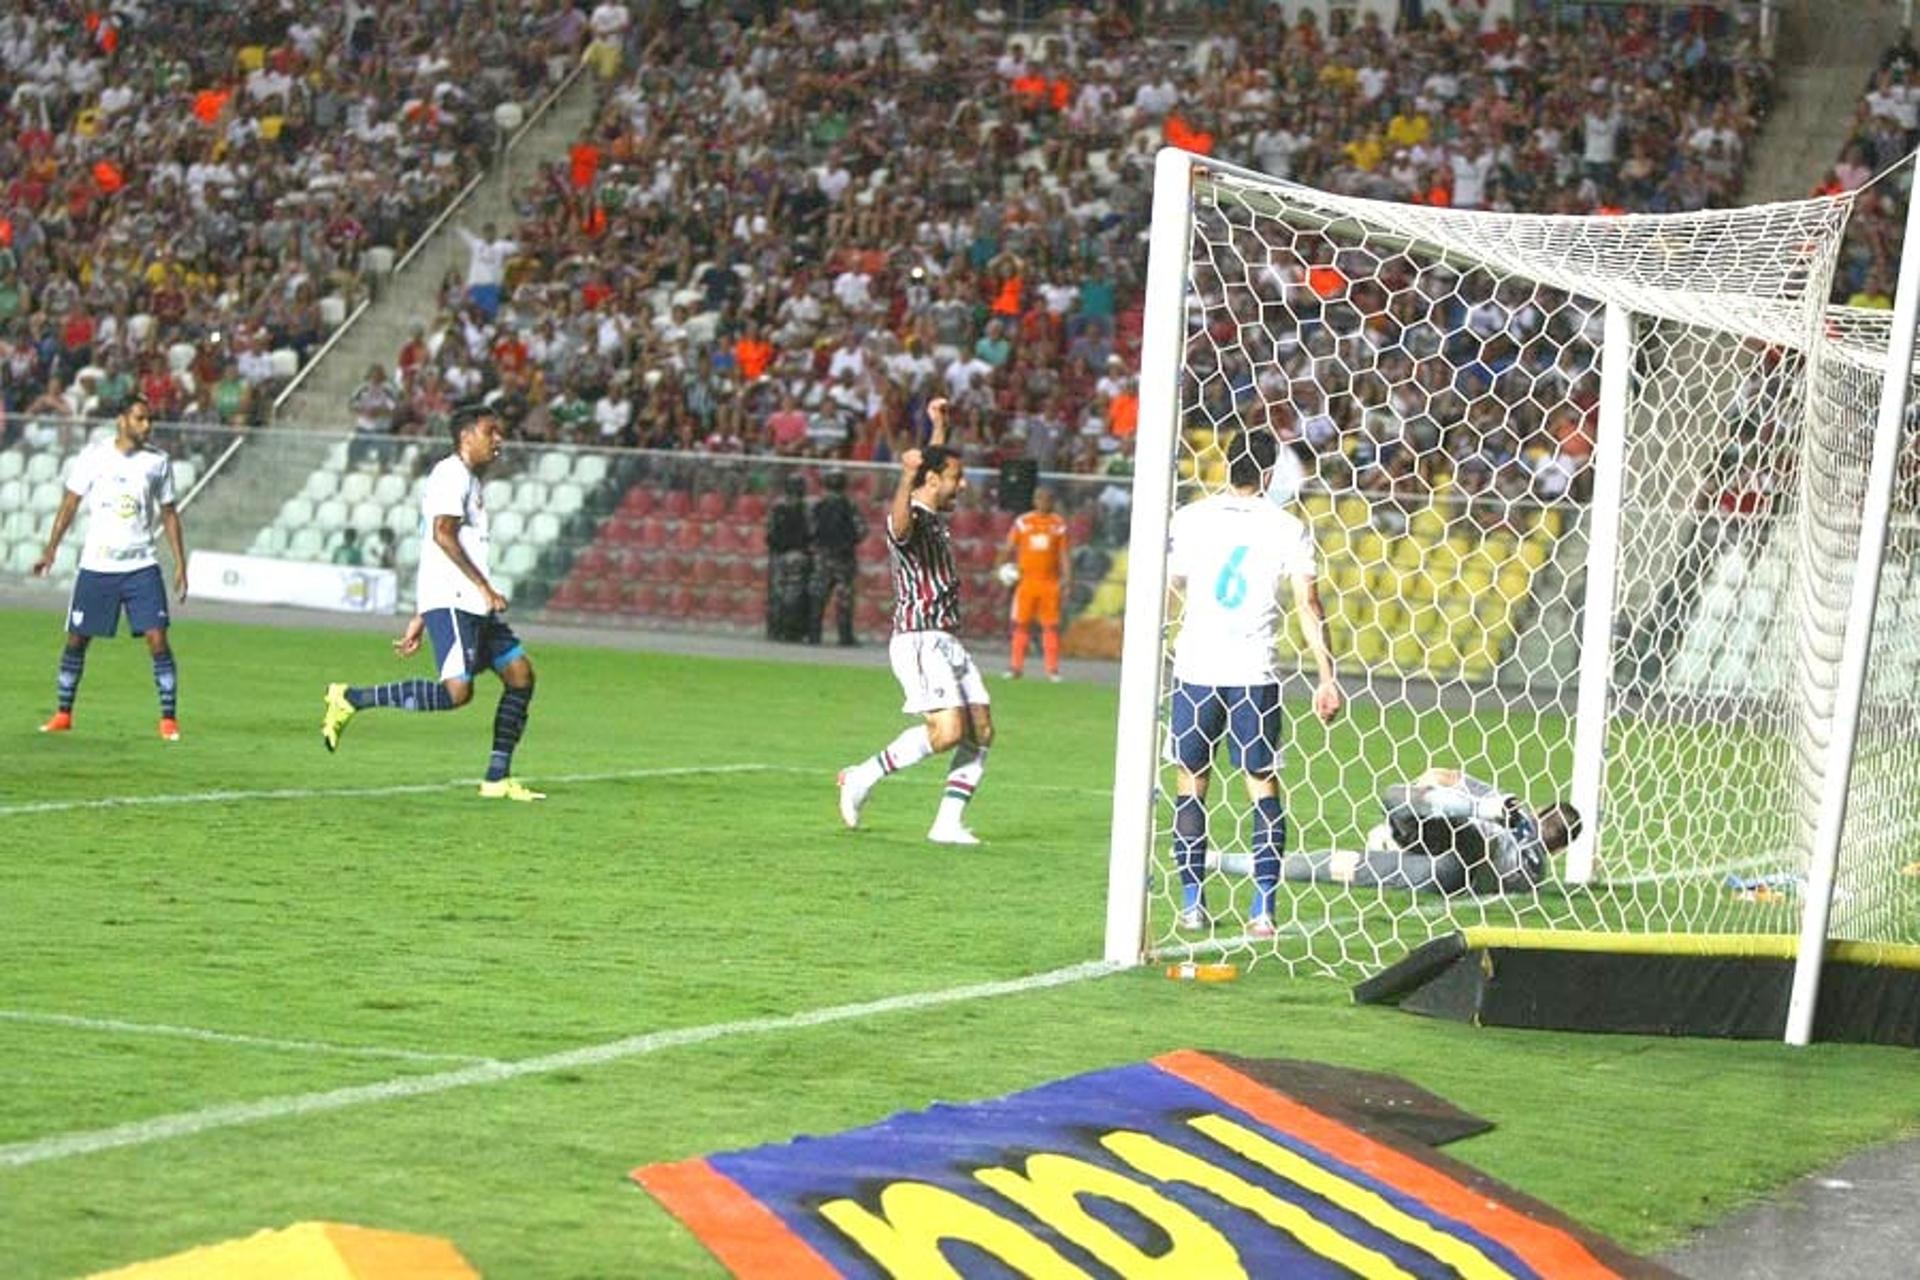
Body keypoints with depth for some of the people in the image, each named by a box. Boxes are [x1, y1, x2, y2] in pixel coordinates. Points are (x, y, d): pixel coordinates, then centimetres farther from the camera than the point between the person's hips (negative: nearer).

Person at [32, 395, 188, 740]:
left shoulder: (158, 461, 2)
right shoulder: (94, 455, -3)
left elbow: (169, 514, 8)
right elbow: (70, 503, 4)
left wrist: (180, 565, 4)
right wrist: (50, 550, 0)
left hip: (141, 567, 0)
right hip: (96, 565, 0)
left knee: (157, 638, -11)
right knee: (76, 639, 5)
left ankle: (169, 719, -4)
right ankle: (63, 714, 20)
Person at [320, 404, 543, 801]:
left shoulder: (469, 481, 25)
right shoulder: (452, 473, -5)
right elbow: (442, 533, -19)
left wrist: (419, 620, 24)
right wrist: (484, 587, -20)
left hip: (472, 603, 10)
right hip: (449, 600, -10)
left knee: (520, 674, 4)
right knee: (457, 691, -20)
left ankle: (498, 779, 4)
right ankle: (351, 699, -13)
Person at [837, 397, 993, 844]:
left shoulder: (935, 516, 17)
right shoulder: (909, 518, -12)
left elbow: (936, 462, 40)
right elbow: (900, 522, -40)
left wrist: (939, 426, 46)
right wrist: (907, 476, -55)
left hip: (947, 641, 10)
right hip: (919, 640, -10)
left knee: (981, 731, 1)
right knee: (948, 730, -21)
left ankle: (948, 823, 2)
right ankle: (863, 777, -7)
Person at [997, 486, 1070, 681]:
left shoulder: (1058, 524, 5)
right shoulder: (1023, 522, 6)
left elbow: (1063, 555, 6)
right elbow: (1009, 548, 8)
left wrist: (1065, 581, -2)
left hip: (1050, 583, -1)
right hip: (1026, 580, 1)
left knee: (1051, 626, -2)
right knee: (1020, 624, 2)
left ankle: (1053, 669, 2)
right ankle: (1016, 667, 8)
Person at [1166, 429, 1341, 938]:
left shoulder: (1189, 518, 1)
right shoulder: (1287, 528, -2)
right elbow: (1308, 605, -6)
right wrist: (1327, 678, -4)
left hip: (1195, 667, 1)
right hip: (1254, 673, -1)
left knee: (1191, 784, 10)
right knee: (1263, 786, 7)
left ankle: (1193, 903, 8)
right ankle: (1263, 910, 0)